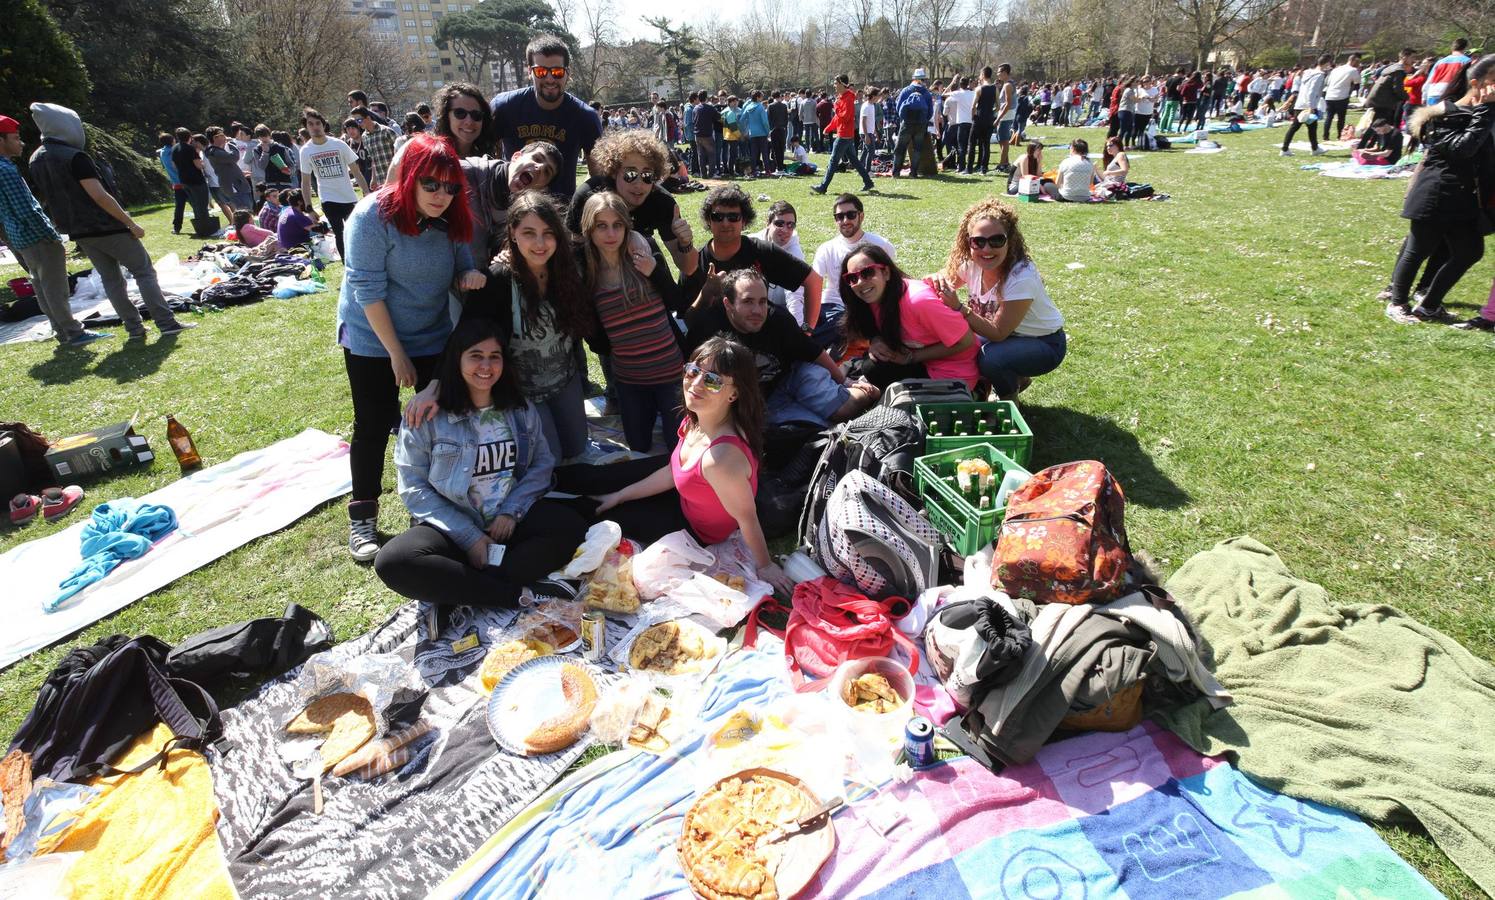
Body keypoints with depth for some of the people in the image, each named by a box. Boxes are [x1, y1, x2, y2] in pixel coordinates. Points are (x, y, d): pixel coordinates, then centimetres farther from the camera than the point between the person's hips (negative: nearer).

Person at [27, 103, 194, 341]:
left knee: (110, 279, 12)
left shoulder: (36, 160, 10)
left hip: (79, 232, 8)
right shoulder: (74, 157, -17)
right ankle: (167, 323, -7)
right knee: (144, 271, -2)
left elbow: (50, 198, 18)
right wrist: (131, 224, -19)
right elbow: (99, 196, -23)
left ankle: (134, 328, 10)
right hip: (106, 228, -8)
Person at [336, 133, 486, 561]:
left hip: (432, 338, 4)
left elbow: (461, 268, 6)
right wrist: (397, 353, -18)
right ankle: (362, 517, 17)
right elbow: (368, 290, -19)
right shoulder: (374, 216, -19)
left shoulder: (453, 219, -5)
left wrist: (471, 276, -19)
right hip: (373, 340, -4)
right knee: (374, 425, 3)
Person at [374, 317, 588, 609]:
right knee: (392, 562, -31)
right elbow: (414, 487, -8)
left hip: (511, 520, 2)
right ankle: (515, 594, -25)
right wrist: (469, 537, -15)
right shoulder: (427, 415, -5)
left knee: (571, 526, -25)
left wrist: (511, 511, -12)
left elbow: (542, 464, 5)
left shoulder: (521, 409, 7)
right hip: (451, 525, -2)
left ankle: (462, 590, -25)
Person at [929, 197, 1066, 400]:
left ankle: (1010, 398, 0)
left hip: (1044, 343, -7)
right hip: (1008, 337, 7)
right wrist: (937, 283, -24)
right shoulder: (971, 264, -13)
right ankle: (1014, 379, 11)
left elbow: (998, 333, -28)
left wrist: (958, 308, -36)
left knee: (989, 357, -33)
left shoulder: (1021, 277, -31)